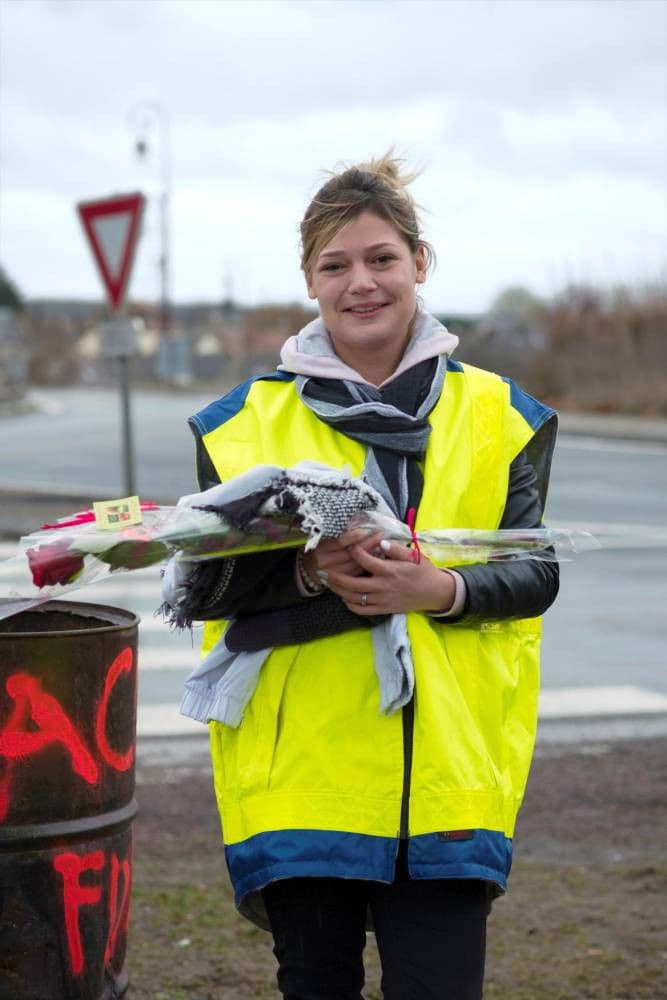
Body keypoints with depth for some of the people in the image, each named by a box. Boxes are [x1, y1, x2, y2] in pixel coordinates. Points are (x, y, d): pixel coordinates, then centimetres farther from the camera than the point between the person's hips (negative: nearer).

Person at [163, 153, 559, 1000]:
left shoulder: (494, 414, 7)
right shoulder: (247, 420, 5)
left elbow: (534, 572, 3)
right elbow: (204, 585, 1)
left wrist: (441, 589, -18)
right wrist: (309, 571, -18)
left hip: (447, 775, 0)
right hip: (298, 773, 1)